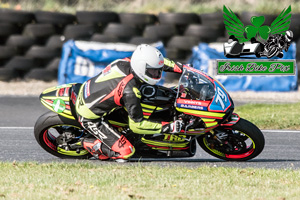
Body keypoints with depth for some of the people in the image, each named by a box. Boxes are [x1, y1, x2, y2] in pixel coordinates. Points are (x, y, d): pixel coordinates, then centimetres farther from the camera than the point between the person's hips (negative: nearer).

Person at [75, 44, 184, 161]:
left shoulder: (126, 62, -11)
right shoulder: (130, 91, -32)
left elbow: (155, 62, 9)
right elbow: (136, 125, -24)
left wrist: (180, 67, 4)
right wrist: (167, 127, -26)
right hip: (90, 118, -8)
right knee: (126, 152, -12)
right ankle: (88, 144, 4)